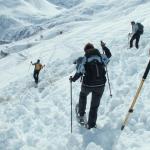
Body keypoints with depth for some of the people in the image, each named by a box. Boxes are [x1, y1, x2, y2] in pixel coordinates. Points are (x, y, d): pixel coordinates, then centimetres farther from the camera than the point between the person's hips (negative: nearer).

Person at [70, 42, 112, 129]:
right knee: (95, 105, 13)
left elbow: (79, 72, -6)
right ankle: (91, 124, 18)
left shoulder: (85, 59, -5)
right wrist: (104, 47, 36)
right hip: (100, 85, 2)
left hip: (88, 85, -1)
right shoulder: (101, 56, 2)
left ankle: (81, 114, 39)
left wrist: (73, 79, 10)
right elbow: (109, 55, 23)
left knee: (83, 94, 32)